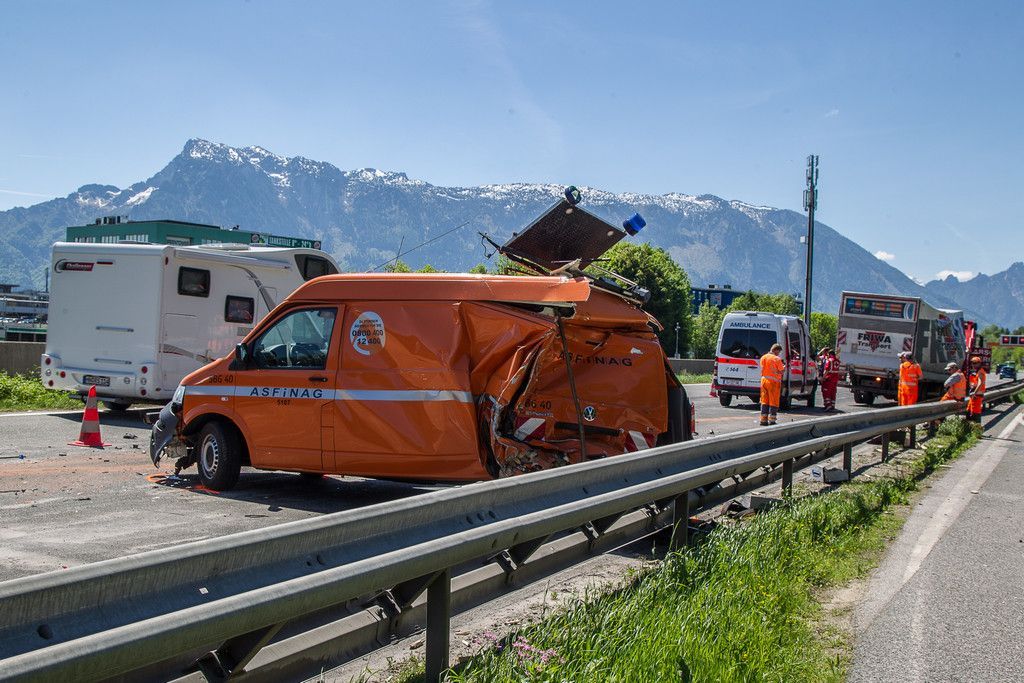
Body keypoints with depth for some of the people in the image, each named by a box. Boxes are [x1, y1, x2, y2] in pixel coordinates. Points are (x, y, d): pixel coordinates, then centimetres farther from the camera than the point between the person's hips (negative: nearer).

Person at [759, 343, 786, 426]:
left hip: (764, 380, 6)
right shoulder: (777, 359, -12)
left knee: (764, 401, 11)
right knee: (773, 402, 2)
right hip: (774, 382, -6)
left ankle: (763, 419, 11)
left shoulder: (763, 357, 6)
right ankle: (772, 420, 1)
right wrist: (785, 365, 10)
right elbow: (781, 371, -10)